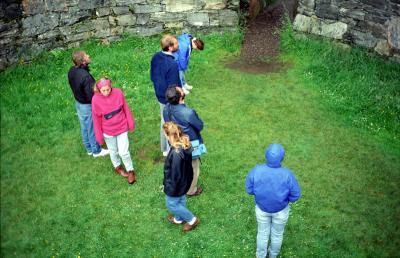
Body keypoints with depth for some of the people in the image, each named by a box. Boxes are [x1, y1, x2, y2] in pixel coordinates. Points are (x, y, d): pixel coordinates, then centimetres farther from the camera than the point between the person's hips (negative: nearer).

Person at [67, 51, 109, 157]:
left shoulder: (71, 71, -9)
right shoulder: (85, 76, -35)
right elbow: (91, 95, -28)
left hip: (78, 103, 8)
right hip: (87, 106, -8)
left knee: (84, 127, 24)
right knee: (93, 129, 13)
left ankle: (89, 149, 43)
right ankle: (96, 151, 32)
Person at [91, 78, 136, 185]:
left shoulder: (118, 93, -19)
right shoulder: (96, 100, -21)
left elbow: (126, 109, -5)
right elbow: (96, 119, -11)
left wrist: (131, 124, 3)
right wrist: (99, 136, -5)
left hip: (122, 128, 0)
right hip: (108, 131, 0)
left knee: (124, 152, 3)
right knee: (113, 152, 21)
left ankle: (130, 171, 30)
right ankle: (117, 167, 50)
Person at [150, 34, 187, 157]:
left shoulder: (155, 57, -7)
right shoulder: (172, 65, -32)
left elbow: (152, 76, 6)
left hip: (160, 96, 8)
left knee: (164, 121, 25)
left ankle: (164, 148, 44)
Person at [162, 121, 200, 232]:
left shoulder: (176, 153, -40)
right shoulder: (185, 144, -13)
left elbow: (175, 175, -29)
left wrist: (170, 189, -14)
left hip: (177, 184, -8)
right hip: (185, 180, 8)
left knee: (171, 203, 18)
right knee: (181, 200, 30)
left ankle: (192, 219, 31)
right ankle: (178, 218, 54)